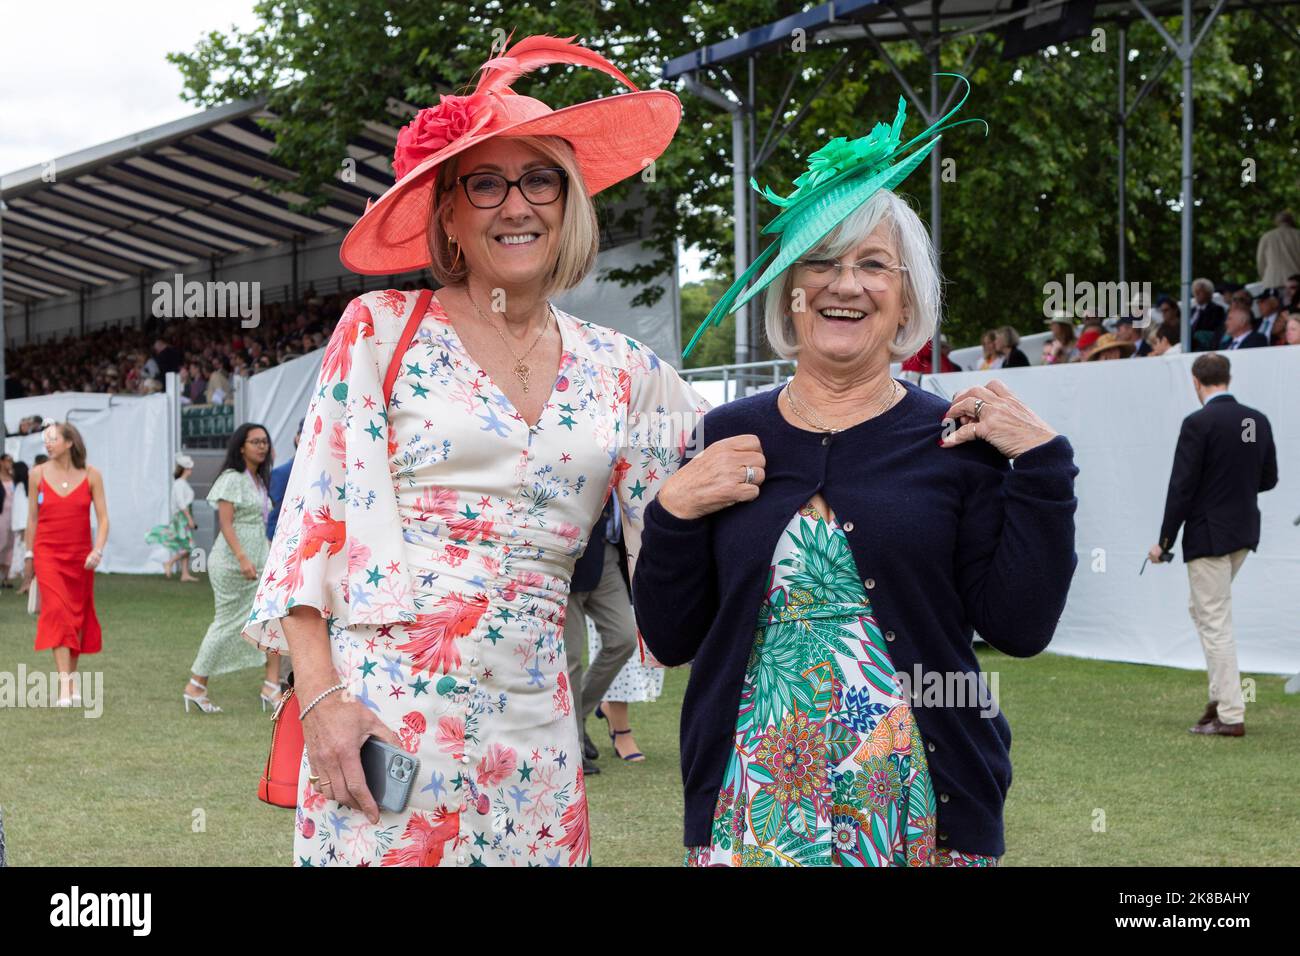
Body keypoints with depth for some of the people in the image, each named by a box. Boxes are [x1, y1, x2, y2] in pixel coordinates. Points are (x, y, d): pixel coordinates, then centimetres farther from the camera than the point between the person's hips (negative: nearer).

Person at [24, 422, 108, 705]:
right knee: (56, 611, -14)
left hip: (80, 555, 1)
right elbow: (32, 518, 7)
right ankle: (65, 684, -18)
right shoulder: (38, 474, 0)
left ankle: (73, 675, 25)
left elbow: (103, 518, -3)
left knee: (77, 615, 8)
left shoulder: (91, 475, -3)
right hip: (48, 553, -1)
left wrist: (98, 550, -16)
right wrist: (29, 556, 9)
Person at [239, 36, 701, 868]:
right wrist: (319, 694, -11)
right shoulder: (382, 331, 2)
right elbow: (313, 517, -1)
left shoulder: (622, 374, 9)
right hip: (385, 706, -3)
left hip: (532, 729, 3)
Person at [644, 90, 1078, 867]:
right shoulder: (726, 438, 4)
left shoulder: (959, 438, 0)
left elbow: (1020, 626, -6)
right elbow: (670, 639, 4)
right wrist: (674, 512, -10)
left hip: (920, 808, -1)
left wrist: (1041, 467, -12)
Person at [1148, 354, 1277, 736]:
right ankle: (1221, 698, 20)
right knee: (1203, 609, 23)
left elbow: (1182, 487, -16)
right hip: (1245, 532, 8)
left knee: (1215, 623, -2)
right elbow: (1269, 479, 12)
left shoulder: (1199, 423, -16)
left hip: (1209, 534, -8)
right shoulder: (1259, 420, 5)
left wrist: (1165, 542, -9)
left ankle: (1231, 716, 0)